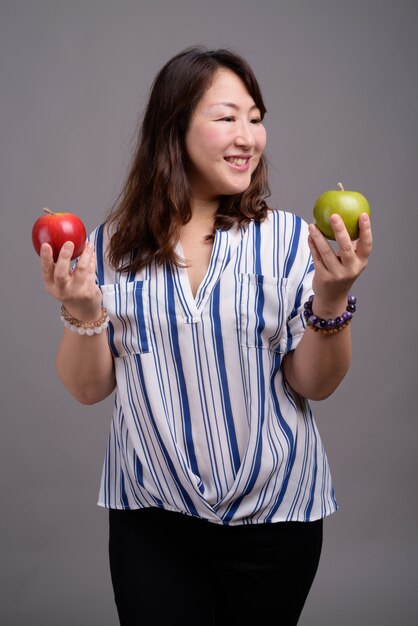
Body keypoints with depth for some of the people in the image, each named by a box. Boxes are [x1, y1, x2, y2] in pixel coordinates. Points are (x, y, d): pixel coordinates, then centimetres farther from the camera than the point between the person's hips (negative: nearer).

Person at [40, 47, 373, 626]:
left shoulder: (287, 238, -6)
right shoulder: (114, 246, -2)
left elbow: (314, 385, -5)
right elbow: (90, 389, 1)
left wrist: (331, 300, -22)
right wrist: (83, 313, -17)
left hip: (274, 516, 0)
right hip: (150, 518, 0)